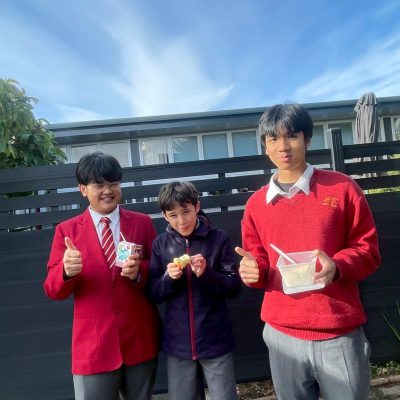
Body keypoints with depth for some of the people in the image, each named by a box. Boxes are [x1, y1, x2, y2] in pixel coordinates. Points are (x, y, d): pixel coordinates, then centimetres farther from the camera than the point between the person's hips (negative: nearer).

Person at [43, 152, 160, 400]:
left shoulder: (142, 223, 0)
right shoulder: (66, 230, -2)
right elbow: (53, 290, -3)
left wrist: (139, 271, -20)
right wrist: (66, 270, -25)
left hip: (140, 339, 2)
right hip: (93, 343, -1)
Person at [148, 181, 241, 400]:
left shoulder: (219, 238, -8)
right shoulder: (160, 244, -1)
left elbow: (234, 287, -6)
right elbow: (153, 294, 2)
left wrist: (206, 274, -23)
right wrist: (169, 277, -18)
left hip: (215, 340, -2)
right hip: (177, 342, 2)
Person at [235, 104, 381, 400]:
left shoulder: (342, 188, -3)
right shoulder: (256, 203, 4)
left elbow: (368, 250, 0)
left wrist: (337, 267, -19)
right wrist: (253, 270, -9)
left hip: (340, 334, -2)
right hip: (282, 336, 2)